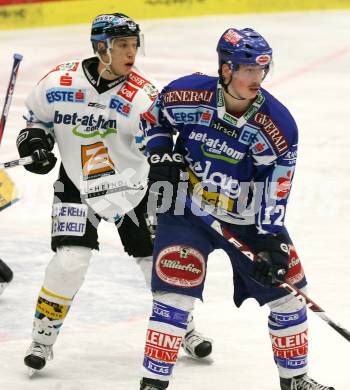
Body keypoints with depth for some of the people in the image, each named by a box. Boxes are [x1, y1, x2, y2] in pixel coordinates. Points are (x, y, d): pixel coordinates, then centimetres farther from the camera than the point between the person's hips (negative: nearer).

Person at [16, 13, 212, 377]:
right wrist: (34, 140, -11)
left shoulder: (142, 94, -17)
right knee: (69, 260, -14)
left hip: (133, 186, 1)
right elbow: (37, 115, 6)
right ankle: (43, 337, 4)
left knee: (157, 258, 5)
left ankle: (183, 328, 28)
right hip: (78, 186, 0)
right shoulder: (59, 82, -13)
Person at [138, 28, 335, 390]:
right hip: (185, 208, -2)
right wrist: (160, 155, -11)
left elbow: (274, 193, -14)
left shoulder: (277, 126, -18)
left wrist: (274, 242, -21)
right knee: (174, 292, -14)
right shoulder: (187, 94, -18)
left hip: (247, 217, 2)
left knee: (287, 288, 7)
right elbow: (153, 119, 4)